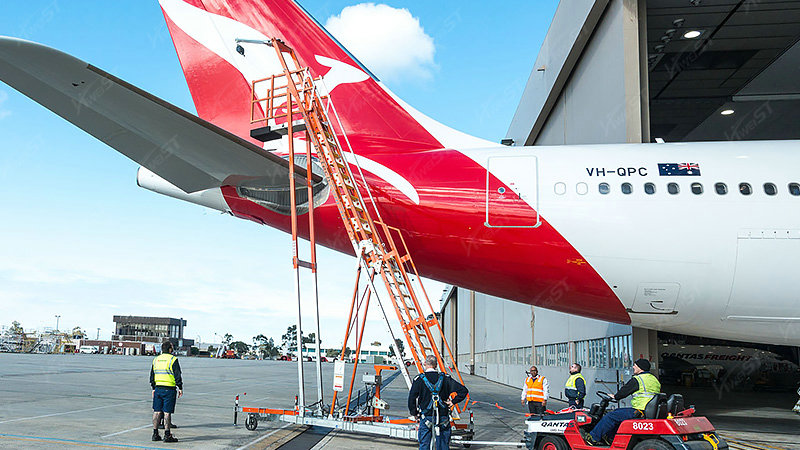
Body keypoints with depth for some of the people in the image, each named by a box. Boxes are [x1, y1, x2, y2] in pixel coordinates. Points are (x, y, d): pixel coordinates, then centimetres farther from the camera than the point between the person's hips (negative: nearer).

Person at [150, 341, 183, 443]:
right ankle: (167, 435, -2)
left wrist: (154, 388, 23)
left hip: (158, 388, 6)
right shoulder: (173, 360, -8)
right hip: (169, 389, -6)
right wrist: (180, 388, -3)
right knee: (167, 412, -4)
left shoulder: (156, 359, 11)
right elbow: (177, 375, -10)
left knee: (157, 411, 9)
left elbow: (152, 376, 16)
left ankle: (155, 434, 12)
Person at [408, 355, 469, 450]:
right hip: (443, 418, 2)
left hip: (426, 418, -2)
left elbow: (412, 398, -9)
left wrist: (414, 414, 4)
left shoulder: (419, 379, -6)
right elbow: (463, 391, -2)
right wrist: (453, 402, 4)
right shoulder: (445, 378, 1)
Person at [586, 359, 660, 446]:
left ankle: (594, 438, -1)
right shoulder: (654, 379, 16)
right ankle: (608, 437, 26)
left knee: (610, 416, -5)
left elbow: (624, 391, -4)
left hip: (640, 412, -10)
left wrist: (615, 397, 15)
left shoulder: (637, 379, -11)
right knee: (618, 411, 22)